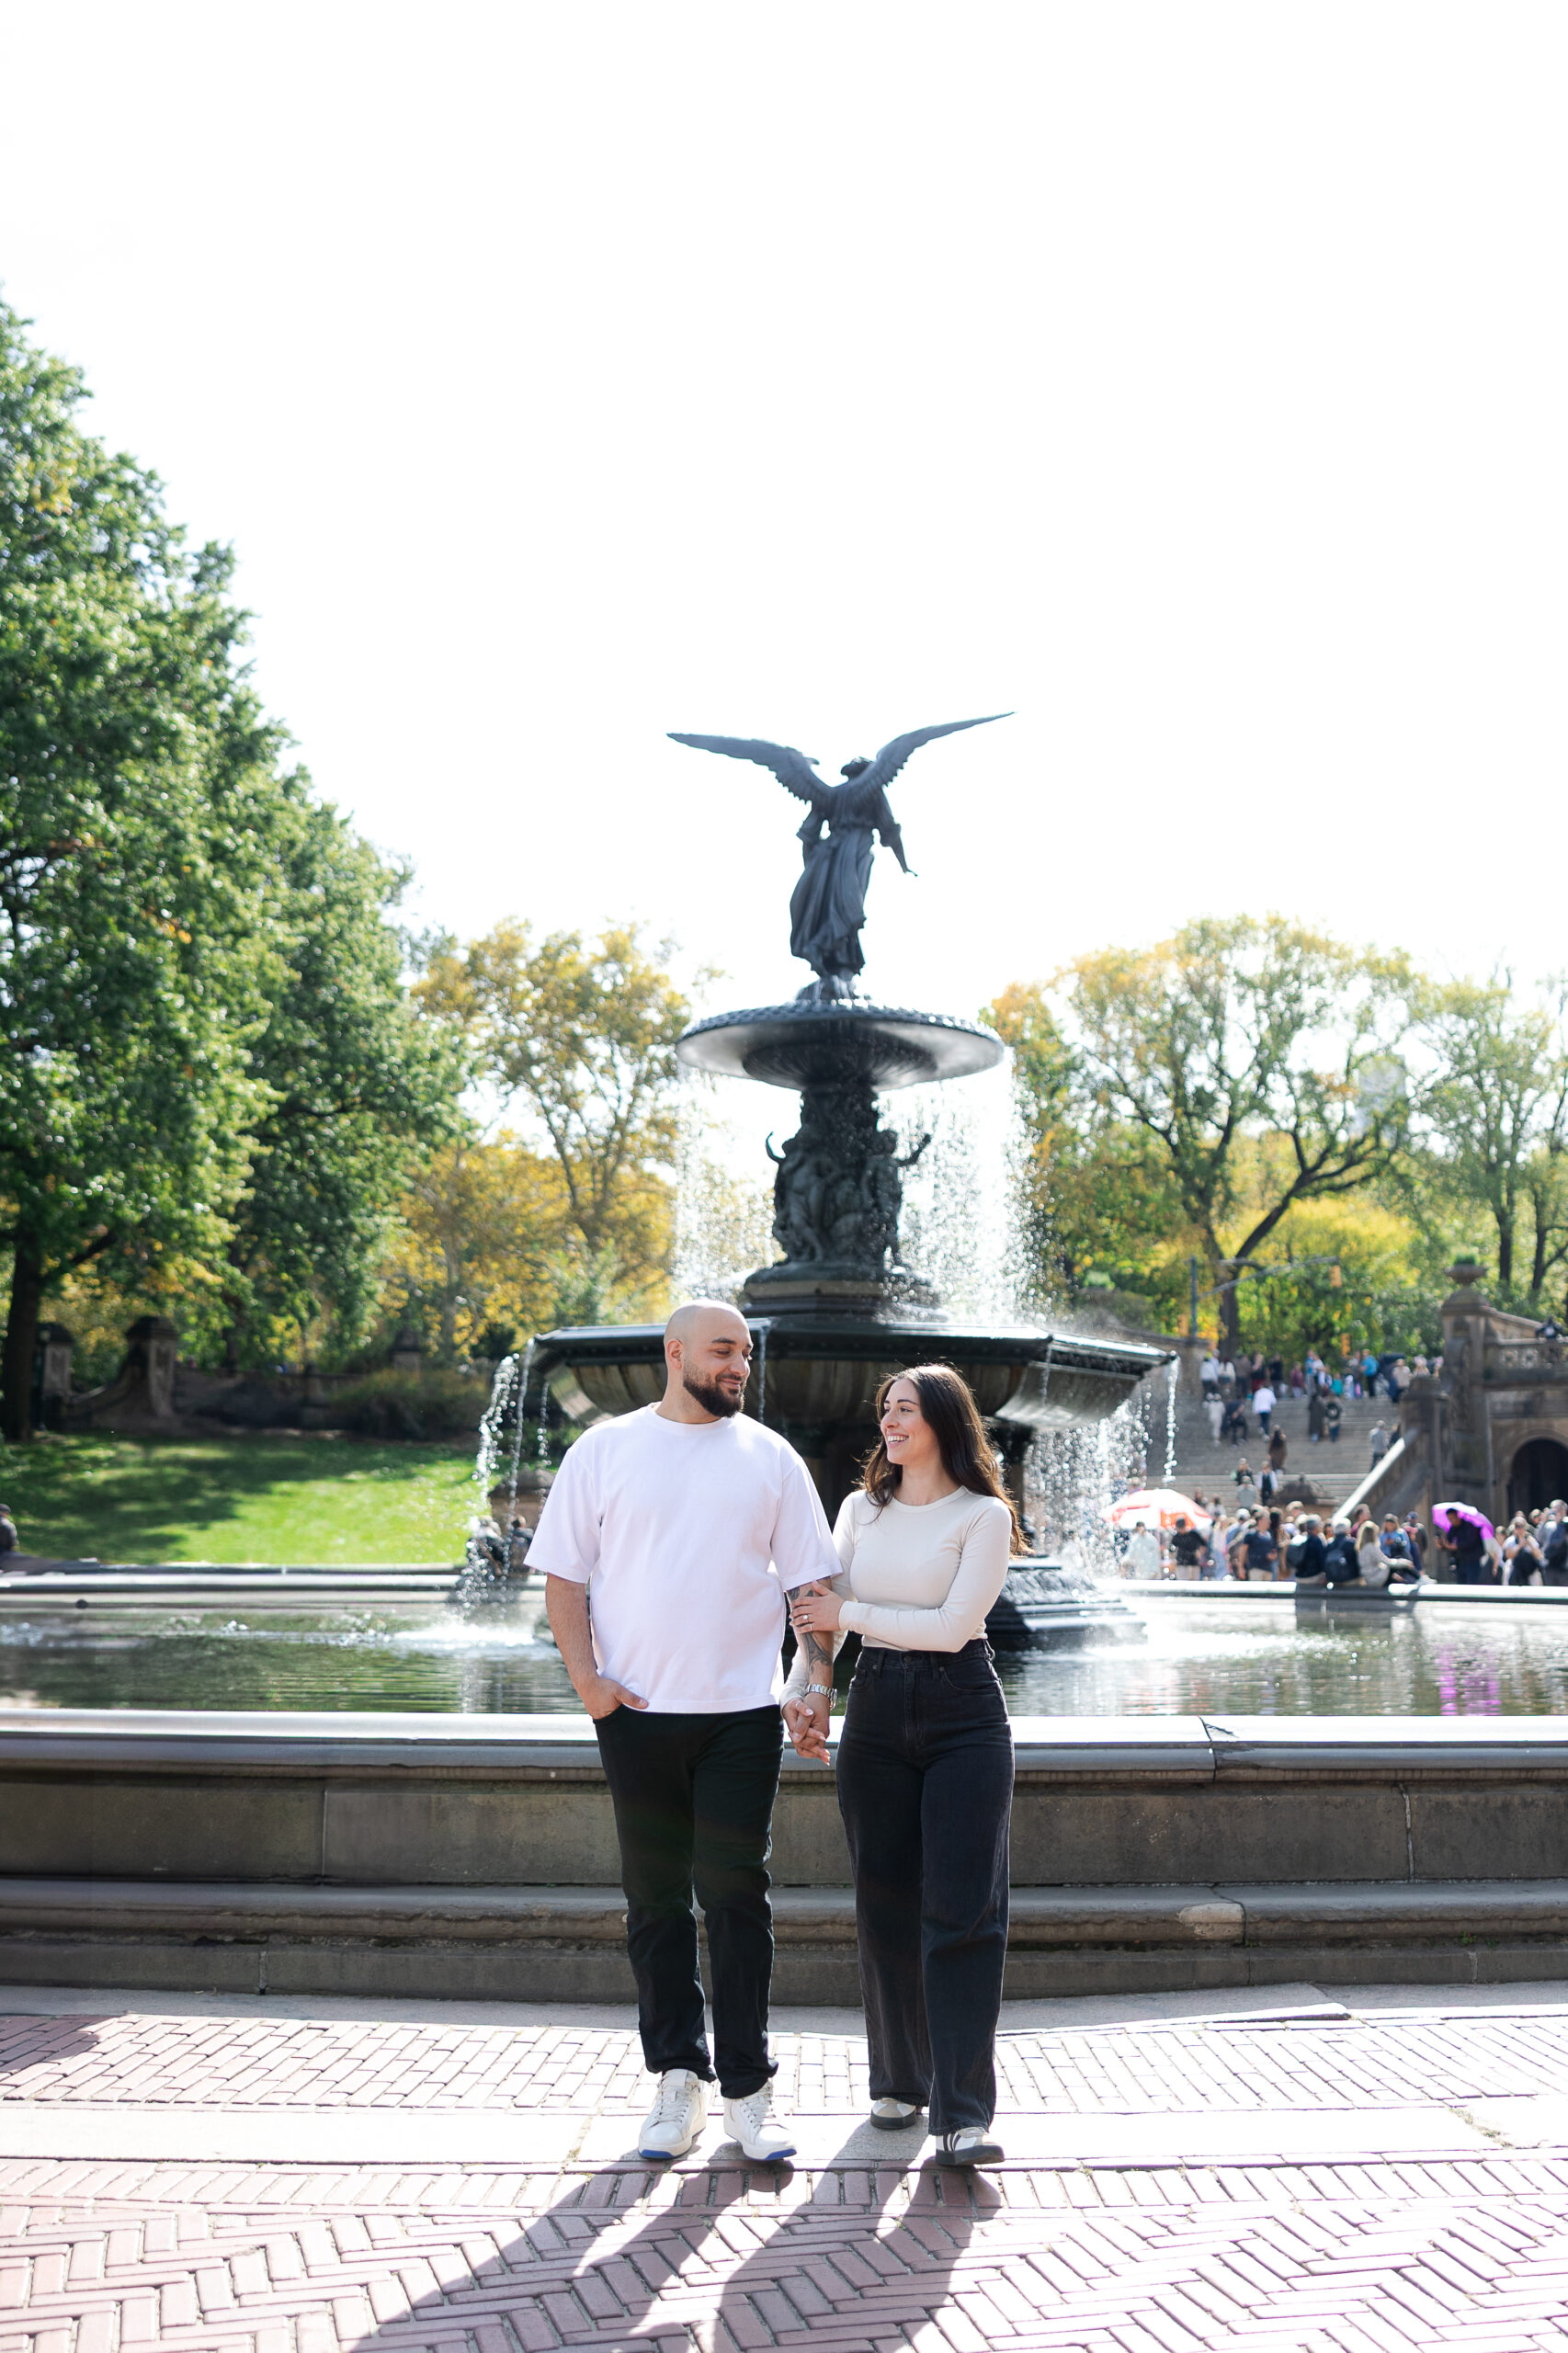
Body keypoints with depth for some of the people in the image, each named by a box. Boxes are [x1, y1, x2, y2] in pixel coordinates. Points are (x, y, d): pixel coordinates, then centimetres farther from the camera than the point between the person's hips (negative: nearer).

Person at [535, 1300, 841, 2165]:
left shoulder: (769, 1457, 6)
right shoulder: (604, 1450, 4)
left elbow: (812, 1582, 8)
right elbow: (565, 1576, 4)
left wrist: (817, 1681, -2)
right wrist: (586, 1676, -7)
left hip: (743, 1712, 0)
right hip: (637, 1709, 0)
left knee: (735, 1895, 0)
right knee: (655, 1899, 8)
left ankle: (745, 2091, 11)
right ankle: (677, 2079, 20)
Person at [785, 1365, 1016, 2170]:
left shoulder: (983, 1516, -4)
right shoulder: (861, 1509, 10)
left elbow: (952, 1625, -13)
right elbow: (821, 1611, 10)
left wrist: (849, 1613, -9)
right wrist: (800, 1693, -5)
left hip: (963, 1716, -4)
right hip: (876, 1711, 4)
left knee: (963, 1908, -8)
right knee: (886, 1904, 8)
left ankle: (963, 2112, -6)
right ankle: (899, 2080, 23)